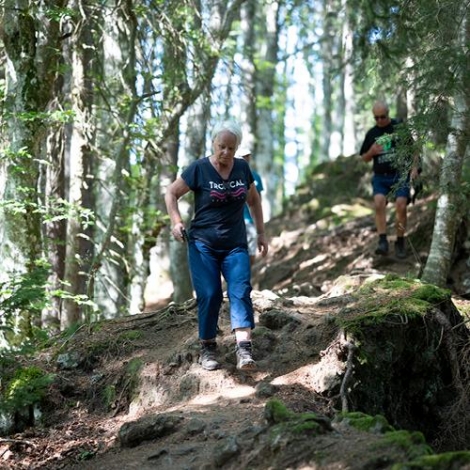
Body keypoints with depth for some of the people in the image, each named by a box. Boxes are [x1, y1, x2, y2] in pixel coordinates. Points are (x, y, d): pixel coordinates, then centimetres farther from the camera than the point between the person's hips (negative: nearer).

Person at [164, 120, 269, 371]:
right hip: (203, 244, -3)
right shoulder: (199, 169, -7)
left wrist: (261, 233, 16)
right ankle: (207, 348, 9)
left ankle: (244, 350, -23)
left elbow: (254, 200, 19)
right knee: (209, 295, -6)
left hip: (235, 245, 3)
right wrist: (176, 221, -14)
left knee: (241, 291, -14)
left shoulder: (242, 168, 4)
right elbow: (171, 193, 1)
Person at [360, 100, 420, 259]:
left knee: (401, 206, -15)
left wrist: (414, 167, -5)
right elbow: (365, 158, 17)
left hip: (400, 174, -2)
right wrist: (372, 152, -5)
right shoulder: (371, 133, 10)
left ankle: (400, 243, 0)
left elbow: (412, 149, 7)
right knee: (379, 203, -22)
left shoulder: (400, 127, 3)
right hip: (380, 176, 2)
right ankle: (382, 241, -24)